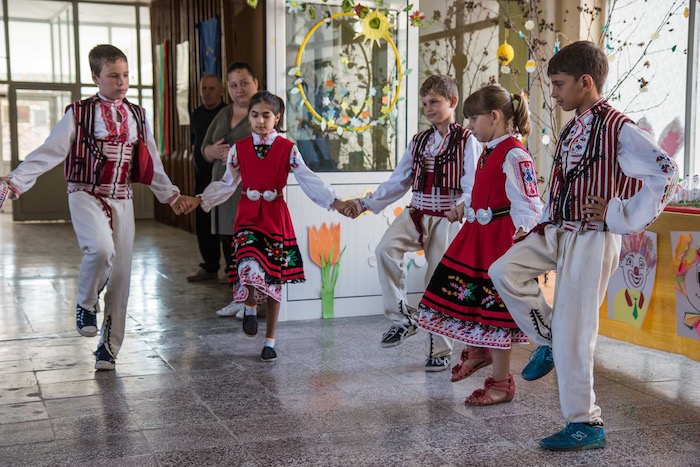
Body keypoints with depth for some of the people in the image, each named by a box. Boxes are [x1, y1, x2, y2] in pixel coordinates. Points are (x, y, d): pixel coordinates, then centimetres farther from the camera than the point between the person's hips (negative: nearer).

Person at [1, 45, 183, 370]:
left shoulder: (137, 116, 11)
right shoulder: (79, 115, -2)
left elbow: (151, 163, 20)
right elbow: (49, 152, -8)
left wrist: (170, 194, 24)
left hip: (121, 200, 4)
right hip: (86, 196, -4)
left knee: (120, 272, 2)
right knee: (101, 249, -31)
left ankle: (109, 347, 15)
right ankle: (86, 305, 0)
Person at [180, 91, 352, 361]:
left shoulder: (287, 149, -1)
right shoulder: (238, 149, 4)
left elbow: (309, 180, -2)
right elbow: (227, 184, 11)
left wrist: (335, 202, -11)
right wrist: (199, 200, 4)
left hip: (275, 218, 0)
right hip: (248, 217, 0)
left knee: (274, 278, 5)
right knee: (250, 268, -24)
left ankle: (270, 341, 18)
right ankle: (250, 307, 10)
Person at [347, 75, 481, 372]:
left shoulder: (467, 141, -1)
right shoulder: (418, 141, 16)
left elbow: (472, 187, -9)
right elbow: (398, 182, 16)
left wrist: (463, 206, -32)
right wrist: (366, 203, 7)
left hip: (446, 219, -4)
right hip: (416, 214, 4)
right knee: (385, 248, -24)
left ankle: (439, 350, 15)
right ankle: (402, 317, -12)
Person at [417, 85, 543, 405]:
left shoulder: (514, 154, -16)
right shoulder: (489, 151, 12)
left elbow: (528, 202, -21)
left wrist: (524, 228, -35)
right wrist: (466, 207, 36)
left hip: (501, 236, -9)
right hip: (477, 233, 9)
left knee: (493, 306, -2)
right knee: (464, 293, 13)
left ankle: (501, 383, 12)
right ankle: (477, 351, 38)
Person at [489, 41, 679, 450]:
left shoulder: (617, 128, -14)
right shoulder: (573, 128, 13)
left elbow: (665, 172, -20)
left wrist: (620, 215, -16)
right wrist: (547, 223, 12)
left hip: (591, 239, -8)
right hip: (558, 232, 8)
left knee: (572, 332, -5)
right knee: (503, 271, -4)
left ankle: (586, 425, 10)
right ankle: (547, 343, 14)